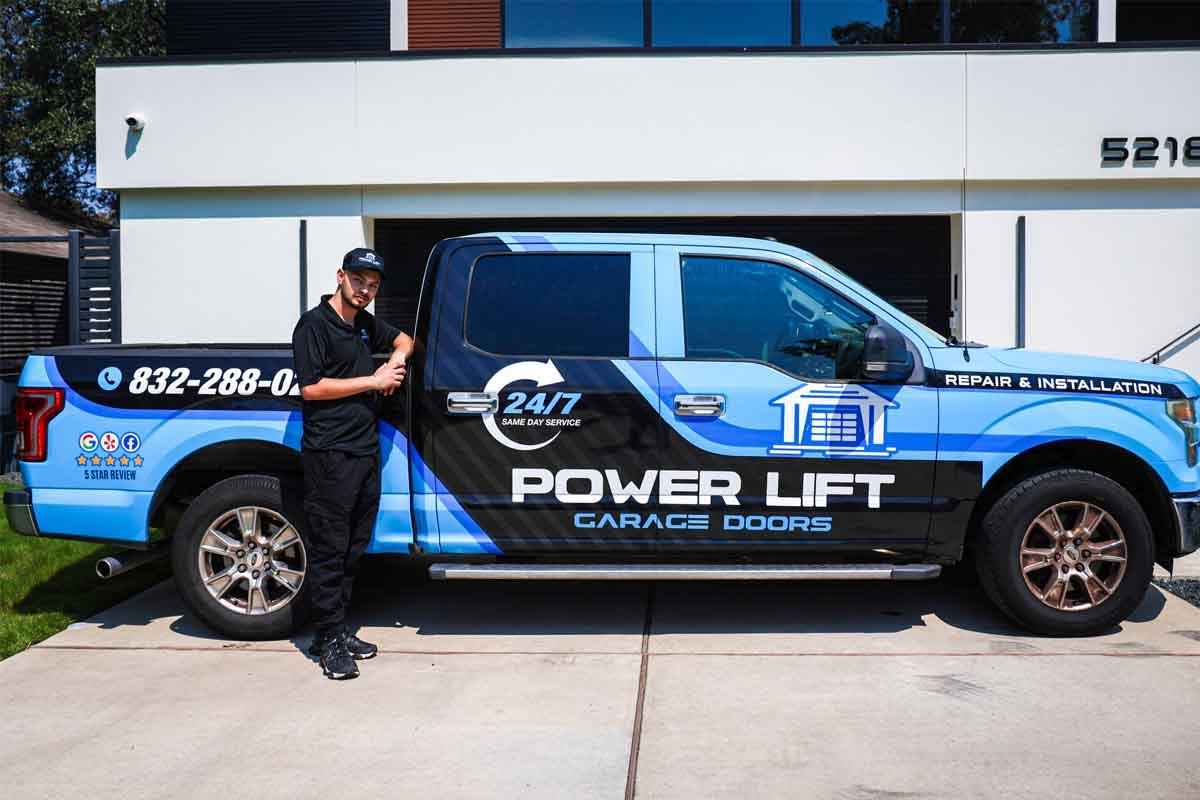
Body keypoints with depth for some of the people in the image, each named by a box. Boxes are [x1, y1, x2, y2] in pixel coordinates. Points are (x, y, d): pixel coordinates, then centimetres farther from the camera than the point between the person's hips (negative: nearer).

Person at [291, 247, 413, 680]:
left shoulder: (364, 323, 16)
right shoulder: (314, 324, -7)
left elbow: (402, 338, 34)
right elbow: (310, 387, -15)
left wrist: (398, 357, 11)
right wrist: (372, 381, -11)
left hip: (366, 451, 8)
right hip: (330, 454, -8)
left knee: (354, 547, 12)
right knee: (330, 548, -3)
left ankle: (337, 628, 21)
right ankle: (329, 639, 4)